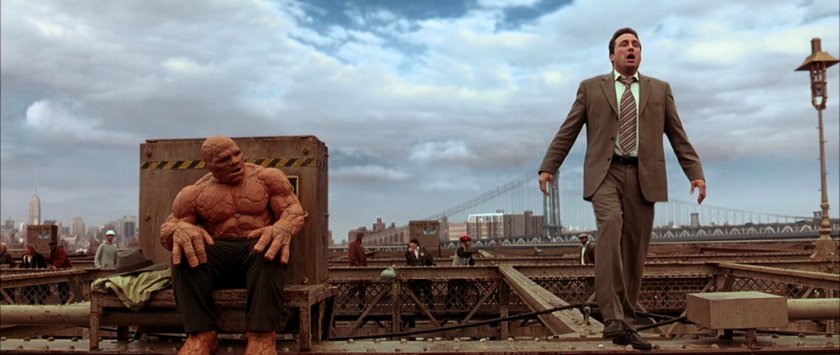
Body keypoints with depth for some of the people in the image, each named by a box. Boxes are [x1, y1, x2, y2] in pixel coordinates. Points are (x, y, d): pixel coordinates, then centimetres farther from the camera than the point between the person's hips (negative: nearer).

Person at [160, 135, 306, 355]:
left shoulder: (267, 177, 5)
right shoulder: (195, 193, 7)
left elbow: (294, 210, -2)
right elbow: (167, 229, 3)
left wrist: (283, 228, -28)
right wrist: (180, 229, -25)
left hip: (257, 249, -1)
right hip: (218, 255, 2)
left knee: (267, 252, -37)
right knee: (185, 253, -29)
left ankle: (262, 337, -41)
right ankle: (201, 334, -31)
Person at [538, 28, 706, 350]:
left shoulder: (660, 90, 16)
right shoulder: (591, 88, 11)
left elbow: (678, 137, 13)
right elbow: (566, 132, 7)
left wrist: (696, 174, 2)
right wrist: (548, 167, -3)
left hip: (642, 176, 3)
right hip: (605, 173, -2)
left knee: (634, 251, 2)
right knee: (610, 226, -28)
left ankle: (625, 323, 13)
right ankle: (613, 317, -30)